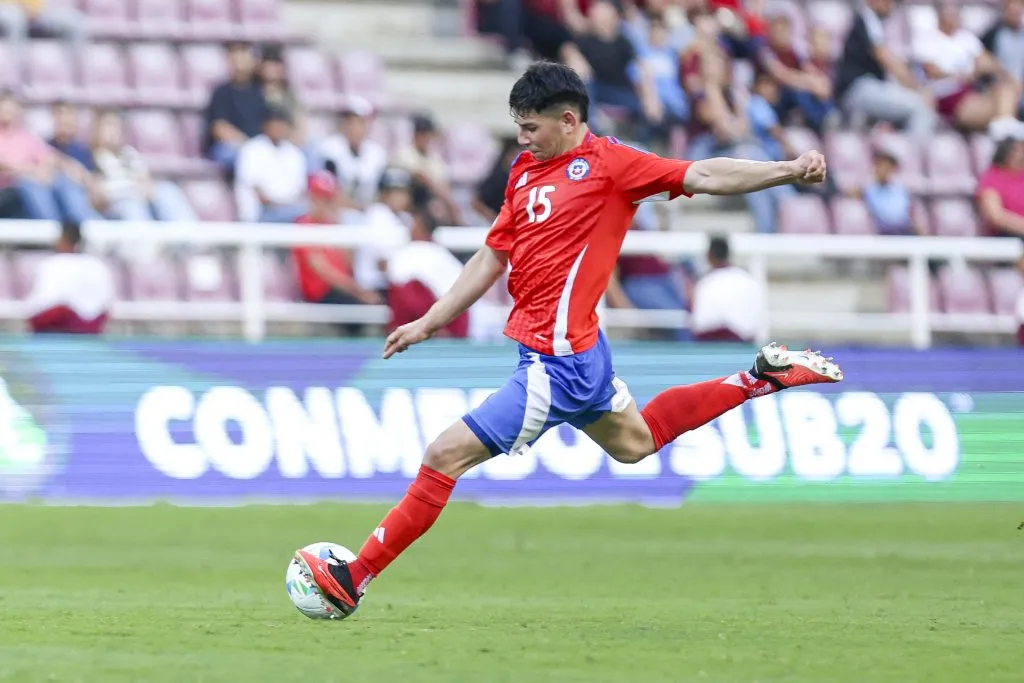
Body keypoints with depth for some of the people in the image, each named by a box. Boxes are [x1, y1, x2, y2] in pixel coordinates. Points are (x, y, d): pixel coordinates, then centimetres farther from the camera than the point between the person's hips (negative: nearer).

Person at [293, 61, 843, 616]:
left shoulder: (607, 163, -11)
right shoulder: (525, 172, 11)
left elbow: (704, 177, -14)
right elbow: (492, 258, 18)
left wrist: (789, 170, -25)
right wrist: (429, 323, 19)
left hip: (556, 361, -10)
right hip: (571, 352, 10)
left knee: (445, 455, -10)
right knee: (636, 442, 29)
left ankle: (354, 580, -6)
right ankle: (761, 379, 34)